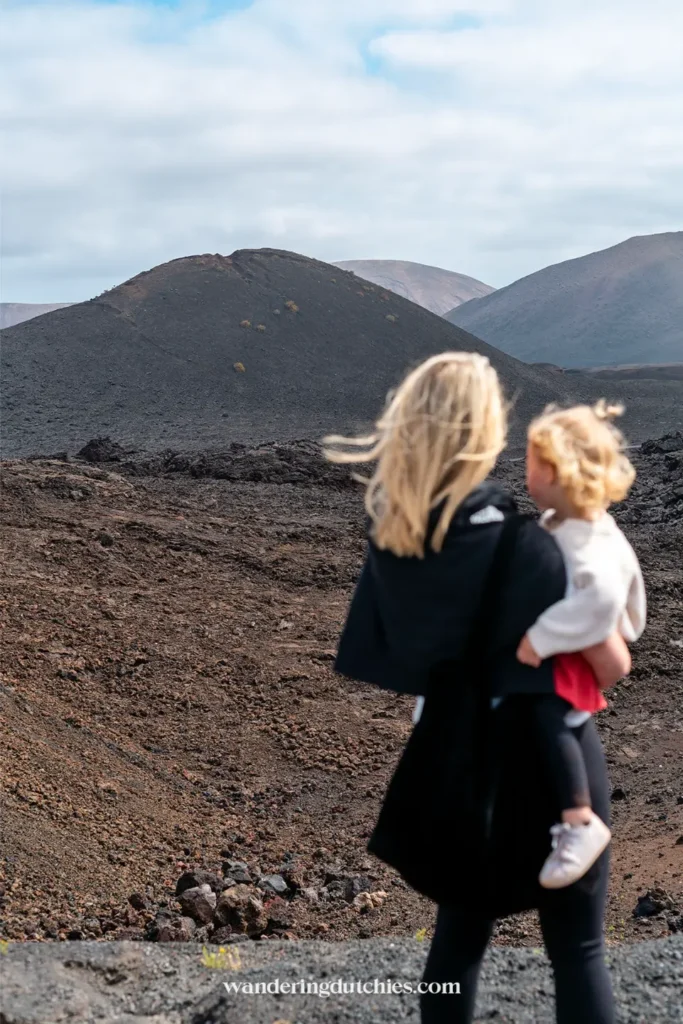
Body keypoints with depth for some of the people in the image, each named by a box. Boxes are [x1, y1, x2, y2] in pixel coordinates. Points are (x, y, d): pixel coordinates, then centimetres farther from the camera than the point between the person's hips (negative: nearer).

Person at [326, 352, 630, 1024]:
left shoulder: (391, 537, -8)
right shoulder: (519, 546, -25)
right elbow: (613, 667, -18)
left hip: (455, 763, 5)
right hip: (544, 766, -5)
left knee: (461, 926, 21)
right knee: (577, 948, 10)